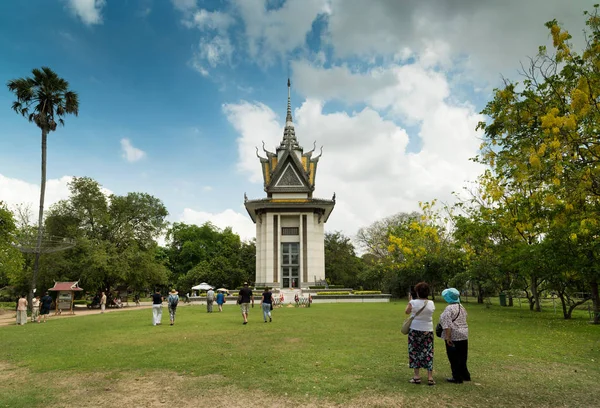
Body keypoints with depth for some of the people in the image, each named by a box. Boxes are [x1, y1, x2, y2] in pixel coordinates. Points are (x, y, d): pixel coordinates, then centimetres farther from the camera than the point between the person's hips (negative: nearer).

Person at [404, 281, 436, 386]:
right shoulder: (431, 303, -4)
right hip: (428, 330, 2)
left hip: (415, 330, -2)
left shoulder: (413, 303, -12)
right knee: (428, 353, 8)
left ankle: (417, 376, 10)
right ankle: (430, 378, 8)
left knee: (415, 352, 9)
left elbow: (407, 312, 5)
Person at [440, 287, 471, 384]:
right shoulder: (461, 307, 11)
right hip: (464, 335, 8)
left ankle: (457, 378, 8)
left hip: (454, 336, -8)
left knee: (454, 358, 2)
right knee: (461, 357, 18)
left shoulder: (449, 309, -16)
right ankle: (465, 375, 26)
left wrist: (448, 337, -21)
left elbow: (448, 325, -23)